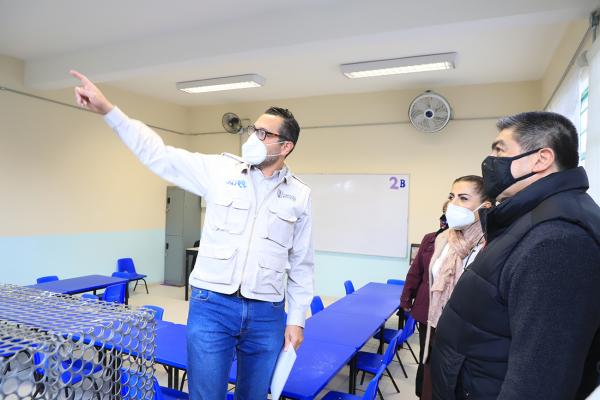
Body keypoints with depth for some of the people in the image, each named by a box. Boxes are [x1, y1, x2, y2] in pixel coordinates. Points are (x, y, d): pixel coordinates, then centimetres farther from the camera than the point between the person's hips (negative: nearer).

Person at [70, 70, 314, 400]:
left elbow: (302, 264, 6)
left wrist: (297, 319, 5)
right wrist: (108, 110, -7)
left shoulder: (299, 196, 3)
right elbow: (159, 154, 0)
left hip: (267, 315, 2)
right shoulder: (219, 170, 1)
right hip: (211, 306, -1)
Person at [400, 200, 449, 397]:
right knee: (426, 358, 20)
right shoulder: (430, 239, 0)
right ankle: (422, 393, 41)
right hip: (427, 310, 3)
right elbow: (416, 271, 6)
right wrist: (406, 299, 10)